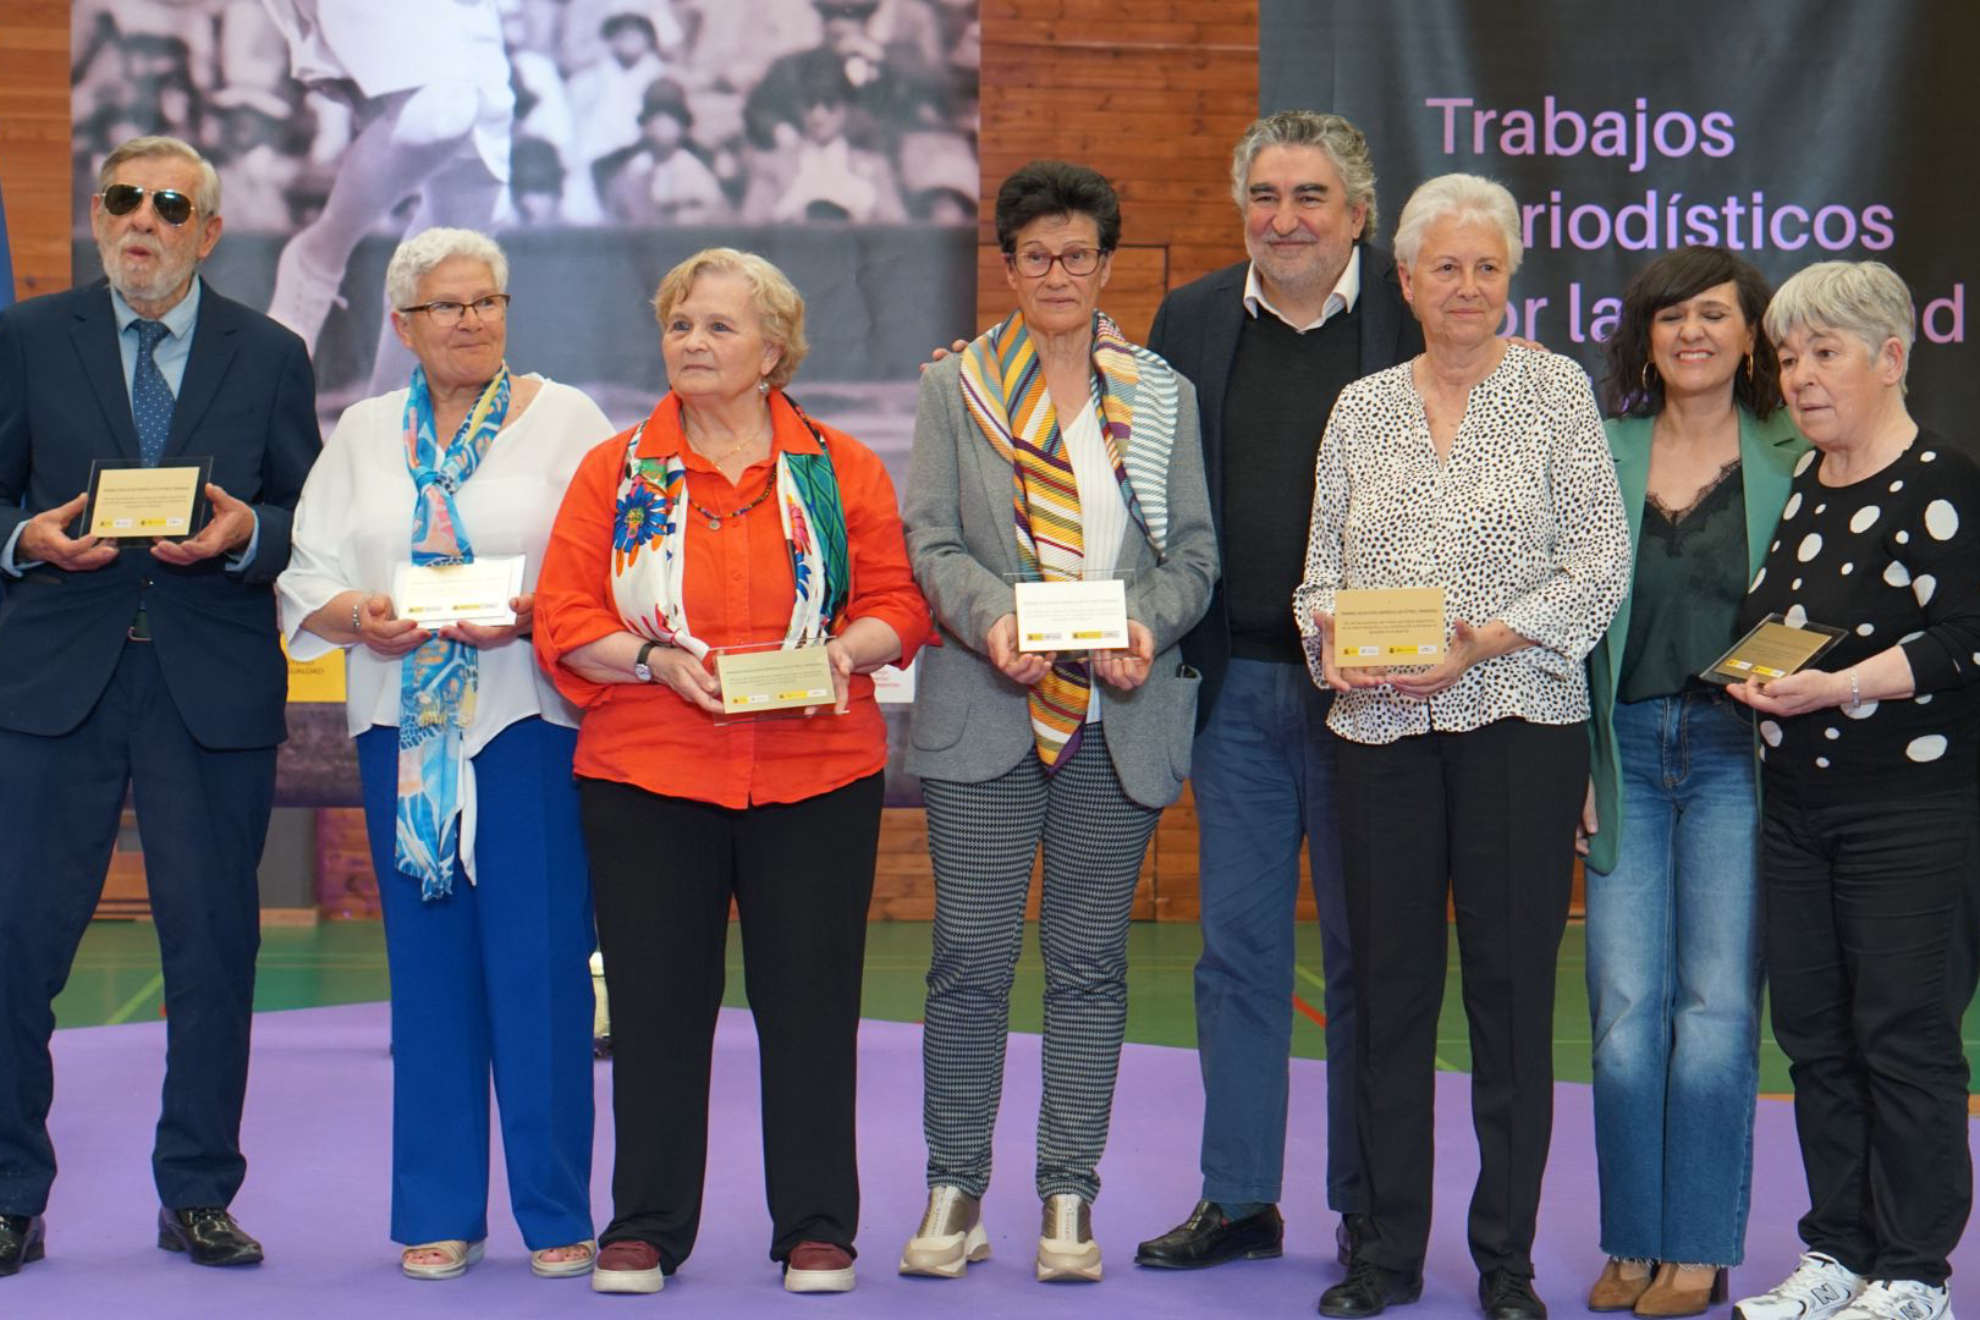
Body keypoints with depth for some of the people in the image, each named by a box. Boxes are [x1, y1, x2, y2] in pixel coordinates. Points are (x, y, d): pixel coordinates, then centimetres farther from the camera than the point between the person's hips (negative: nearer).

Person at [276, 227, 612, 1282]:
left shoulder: (565, 419, 6)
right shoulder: (363, 433, 15)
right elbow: (308, 580, 9)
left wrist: (529, 613, -18)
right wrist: (364, 617, -12)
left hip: (532, 716, -3)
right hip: (405, 723, 3)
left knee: (541, 963, -5)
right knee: (429, 965, 5)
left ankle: (557, 1213, 4)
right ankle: (439, 1213, 12)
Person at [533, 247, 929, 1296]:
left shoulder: (841, 469, 7)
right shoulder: (615, 472, 8)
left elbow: (898, 601, 6)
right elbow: (564, 618, 2)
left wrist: (845, 650, -13)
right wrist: (656, 659, -13)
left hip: (816, 773, 0)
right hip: (647, 774, 0)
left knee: (810, 1000, 2)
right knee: (656, 1001, 4)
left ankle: (816, 1228, 13)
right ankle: (645, 1227, 15)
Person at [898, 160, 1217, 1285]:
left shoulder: (1165, 397, 11)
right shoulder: (957, 387, 8)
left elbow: (1196, 551, 9)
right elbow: (931, 540, 1)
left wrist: (1148, 626, -11)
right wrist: (992, 618, -17)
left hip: (1118, 716, 1)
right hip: (986, 711, -1)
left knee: (1091, 962, 4)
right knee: (971, 958, -2)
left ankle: (1070, 1199, 11)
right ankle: (956, 1194, 8)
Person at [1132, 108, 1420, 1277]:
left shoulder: (1411, 317, -3)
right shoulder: (1192, 320, 9)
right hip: (1236, 682, 4)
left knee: (1366, 949, 5)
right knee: (1238, 947, 9)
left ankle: (1370, 1209, 15)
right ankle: (1239, 1198, 19)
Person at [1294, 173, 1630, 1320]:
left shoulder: (1555, 389, 3)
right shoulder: (1362, 408, 12)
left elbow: (1602, 561, -4)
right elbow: (1323, 568, 14)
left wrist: (1482, 642, -14)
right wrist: (1332, 645, -7)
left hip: (1519, 720, -3)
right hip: (1380, 727, 3)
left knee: (1512, 982, -1)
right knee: (1388, 980, 5)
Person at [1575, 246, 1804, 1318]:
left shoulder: (1793, 457, 4)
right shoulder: (1603, 451, 10)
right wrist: (1574, 762, 4)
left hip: (1735, 748, -2)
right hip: (1624, 747, 2)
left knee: (1717, 1005, -3)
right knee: (1625, 1008, -1)